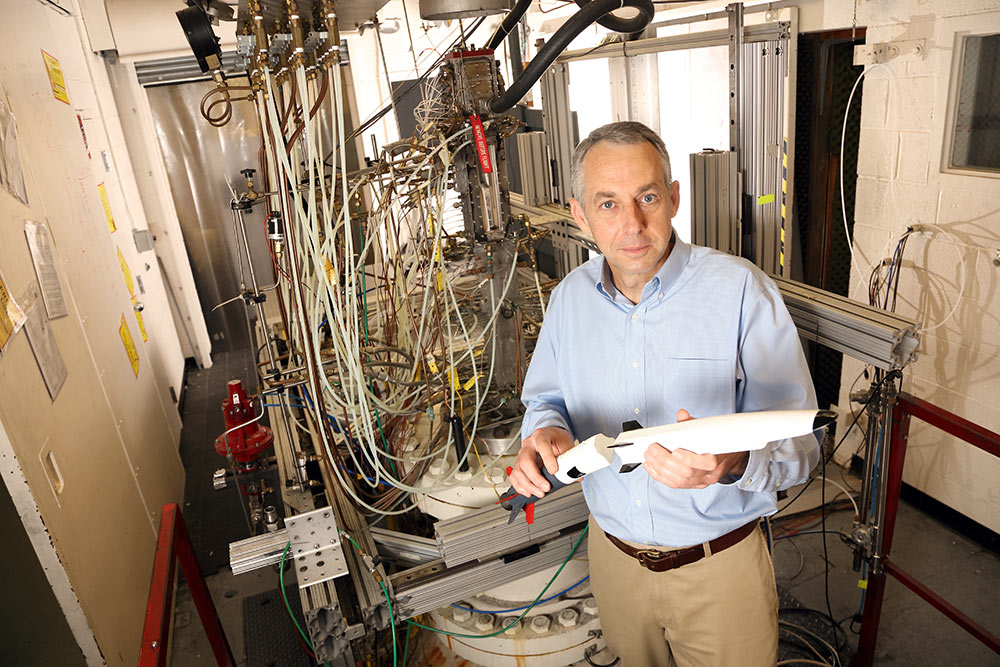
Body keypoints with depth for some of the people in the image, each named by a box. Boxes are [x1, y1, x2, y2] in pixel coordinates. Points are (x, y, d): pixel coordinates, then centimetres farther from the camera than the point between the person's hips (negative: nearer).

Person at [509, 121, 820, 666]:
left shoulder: (741, 289, -18)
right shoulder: (569, 297, -4)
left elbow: (799, 441, -18)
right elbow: (545, 397, 8)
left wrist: (735, 463, -40)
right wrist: (545, 432, -15)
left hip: (720, 566, -3)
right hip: (612, 554, 4)